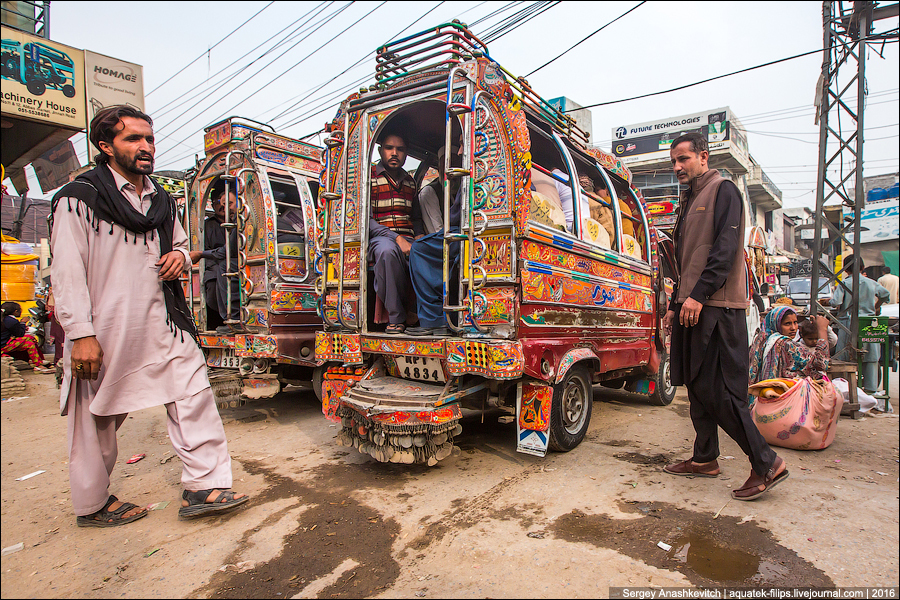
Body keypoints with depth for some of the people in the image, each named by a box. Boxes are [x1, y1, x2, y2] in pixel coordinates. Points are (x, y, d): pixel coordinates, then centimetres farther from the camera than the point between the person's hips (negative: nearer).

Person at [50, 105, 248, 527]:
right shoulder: (79, 199, -5)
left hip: (163, 322, 6)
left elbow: (180, 243, 28)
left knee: (194, 394, -3)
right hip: (106, 330, -5)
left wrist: (180, 256, 3)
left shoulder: (161, 200, 15)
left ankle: (202, 486, 5)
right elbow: (66, 273, -9)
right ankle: (91, 504, 29)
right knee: (97, 419, 9)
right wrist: (81, 334, -15)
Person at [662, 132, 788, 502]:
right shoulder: (690, 201, 24)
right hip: (692, 307, 9)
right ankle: (705, 458, 21)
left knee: (718, 390, -10)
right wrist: (674, 304, 21)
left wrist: (698, 295, -22)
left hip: (717, 308, -9)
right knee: (697, 386, 11)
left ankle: (766, 464, 2)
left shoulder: (723, 190, -2)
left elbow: (725, 248, -16)